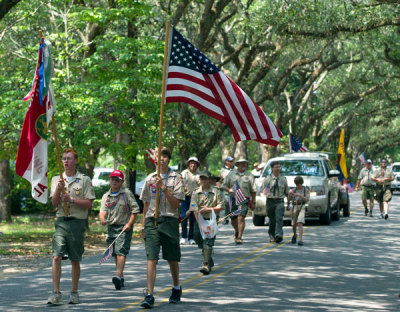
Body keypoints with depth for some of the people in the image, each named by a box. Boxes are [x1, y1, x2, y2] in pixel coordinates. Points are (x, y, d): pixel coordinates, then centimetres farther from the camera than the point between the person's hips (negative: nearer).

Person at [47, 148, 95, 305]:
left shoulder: (85, 180, 2)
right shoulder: (56, 179, 12)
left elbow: (89, 203, -3)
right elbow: (54, 203, 3)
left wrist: (71, 199, -14)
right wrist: (59, 189, -14)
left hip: (77, 222, -2)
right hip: (61, 221, 2)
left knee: (75, 260, 5)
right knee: (56, 257, -11)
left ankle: (74, 292, 17)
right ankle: (56, 293, -11)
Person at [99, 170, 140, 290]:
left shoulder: (127, 193, -1)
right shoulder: (106, 196, 11)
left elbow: (135, 209, -2)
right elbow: (103, 211, 1)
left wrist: (129, 223, -13)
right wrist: (102, 219, -21)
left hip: (124, 227, -5)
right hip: (111, 226, 5)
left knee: (121, 251, -17)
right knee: (115, 253, 9)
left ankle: (118, 275, -28)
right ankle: (121, 277, 18)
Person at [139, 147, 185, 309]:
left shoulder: (176, 178, 2)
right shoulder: (150, 178, 11)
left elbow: (175, 204, -6)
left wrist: (163, 187, -16)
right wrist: (144, 226, 13)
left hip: (169, 220, -1)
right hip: (151, 221, 1)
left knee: (172, 259, 11)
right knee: (151, 259, -10)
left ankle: (176, 288, 35)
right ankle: (149, 295, -14)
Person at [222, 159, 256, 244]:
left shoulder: (249, 175, 8)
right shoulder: (231, 174, 10)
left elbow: (253, 190, 10)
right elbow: (224, 185, 11)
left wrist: (253, 202, 6)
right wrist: (229, 189, -11)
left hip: (244, 199, -2)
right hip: (233, 199, 2)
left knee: (241, 218, -14)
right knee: (233, 219, 8)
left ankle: (239, 237, -10)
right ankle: (237, 231, 38)